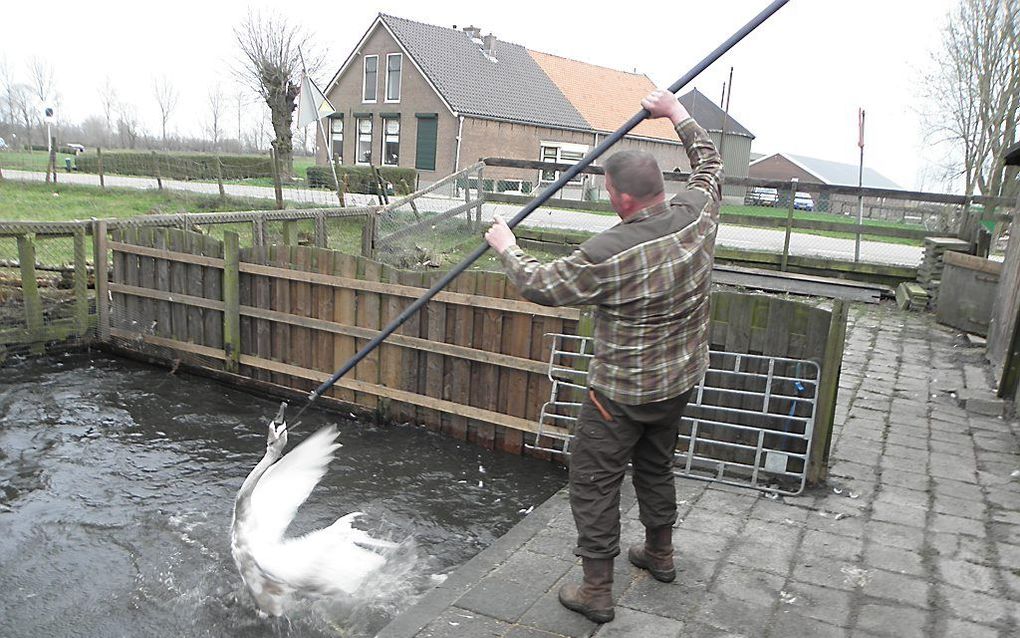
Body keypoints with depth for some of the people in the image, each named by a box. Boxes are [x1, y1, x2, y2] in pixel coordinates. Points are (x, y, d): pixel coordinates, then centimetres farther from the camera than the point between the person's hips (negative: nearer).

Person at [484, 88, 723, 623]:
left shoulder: (607, 253, -27)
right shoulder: (696, 215, -9)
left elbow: (543, 286, -14)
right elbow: (710, 164, 13)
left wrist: (507, 248, 3)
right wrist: (676, 112, 21)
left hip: (621, 393, -7)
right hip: (679, 381, 8)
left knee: (594, 482, 6)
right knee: (656, 465, 26)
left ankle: (596, 590, 15)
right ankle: (659, 554, 44)